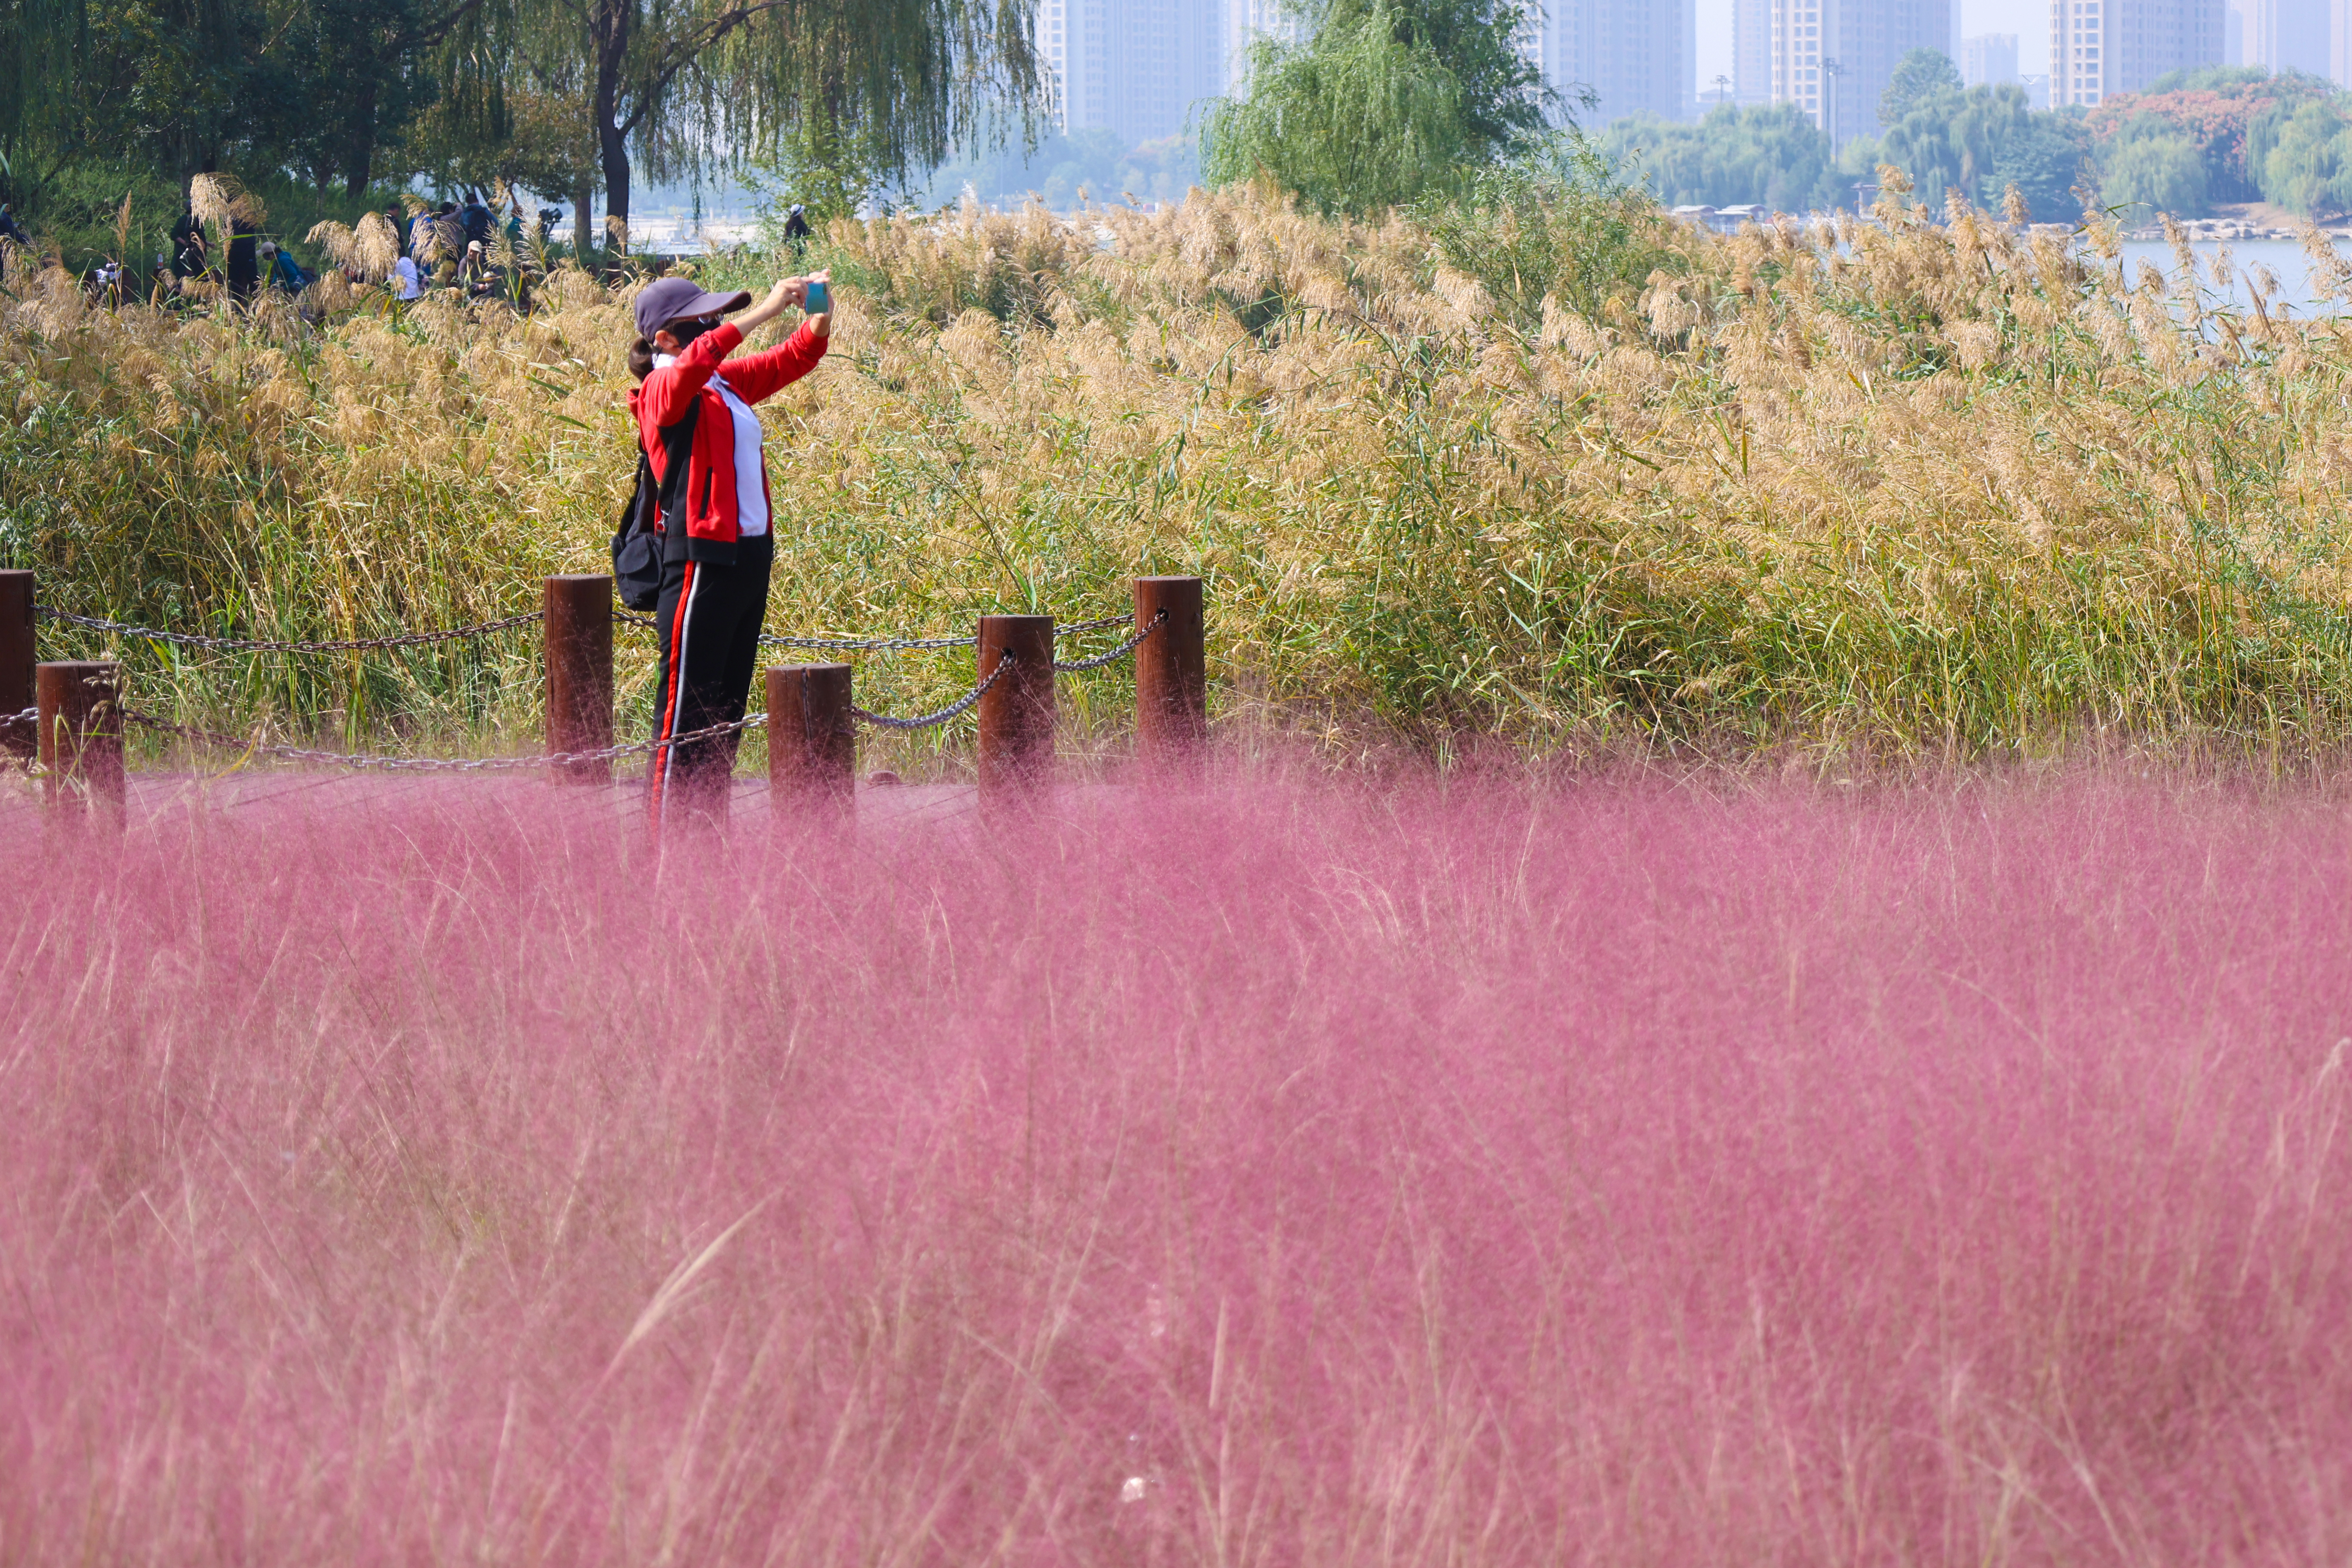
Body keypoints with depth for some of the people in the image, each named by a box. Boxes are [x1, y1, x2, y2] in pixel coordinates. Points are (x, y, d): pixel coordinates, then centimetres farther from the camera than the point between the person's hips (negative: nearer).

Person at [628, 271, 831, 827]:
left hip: (749, 557, 9)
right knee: (687, 702, -7)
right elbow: (697, 361, -31)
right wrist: (763, 313, -35)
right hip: (702, 560, -9)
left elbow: (792, 360, 20)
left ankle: (709, 822, 18)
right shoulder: (664, 389, -9)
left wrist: (819, 317, -1)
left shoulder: (728, 383, 15)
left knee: (728, 701, 12)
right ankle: (667, 828, -6)